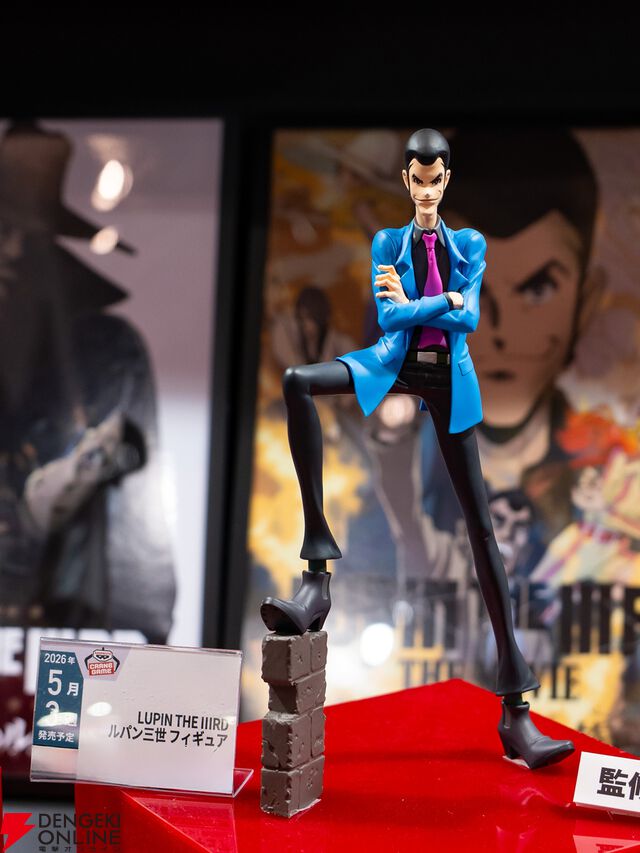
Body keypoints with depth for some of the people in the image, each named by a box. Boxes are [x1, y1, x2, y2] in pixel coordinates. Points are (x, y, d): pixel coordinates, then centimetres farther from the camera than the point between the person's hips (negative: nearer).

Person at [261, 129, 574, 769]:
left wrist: (412, 304, -3)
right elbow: (386, 317, -2)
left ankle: (515, 709, -2)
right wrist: (446, 299, -5)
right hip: (392, 366, 0)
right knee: (297, 380, -31)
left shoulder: (471, 245, 13)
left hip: (449, 381, 0)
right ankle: (317, 575, -31)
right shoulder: (387, 243, 13)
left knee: (481, 526, -4)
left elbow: (470, 319, -2)